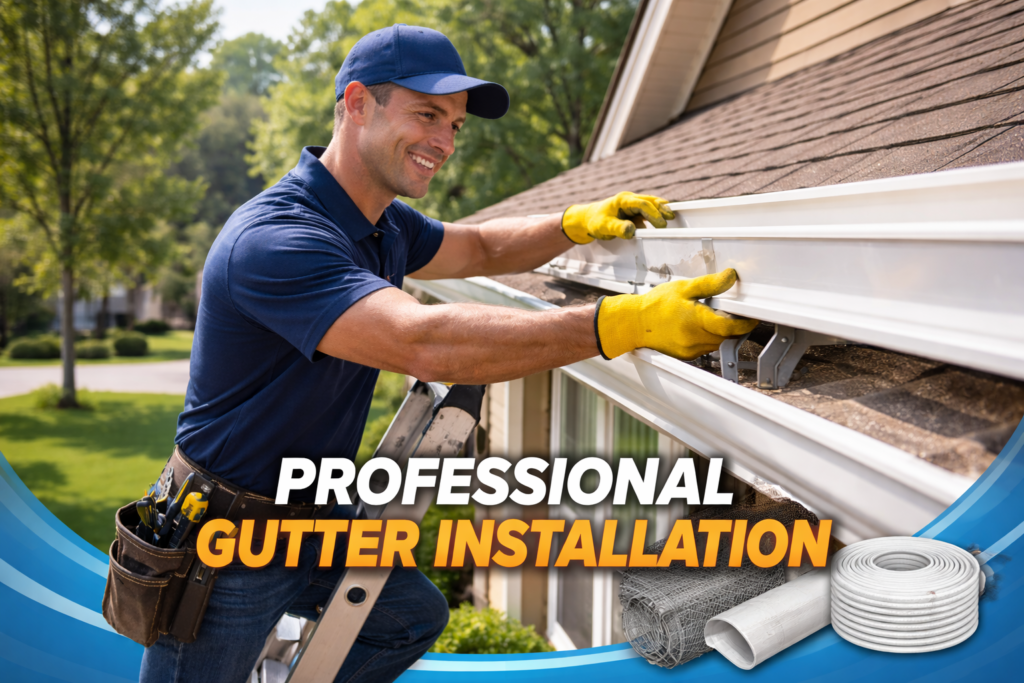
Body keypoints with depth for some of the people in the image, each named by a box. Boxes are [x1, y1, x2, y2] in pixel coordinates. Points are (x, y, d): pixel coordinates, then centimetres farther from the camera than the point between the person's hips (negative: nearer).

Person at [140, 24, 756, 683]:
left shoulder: (382, 223, 1)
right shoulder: (274, 238, -30)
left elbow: (481, 247, 19)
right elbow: (426, 343, -43)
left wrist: (577, 223, -1)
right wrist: (626, 322, -47)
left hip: (310, 523, 9)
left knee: (415, 615, 19)